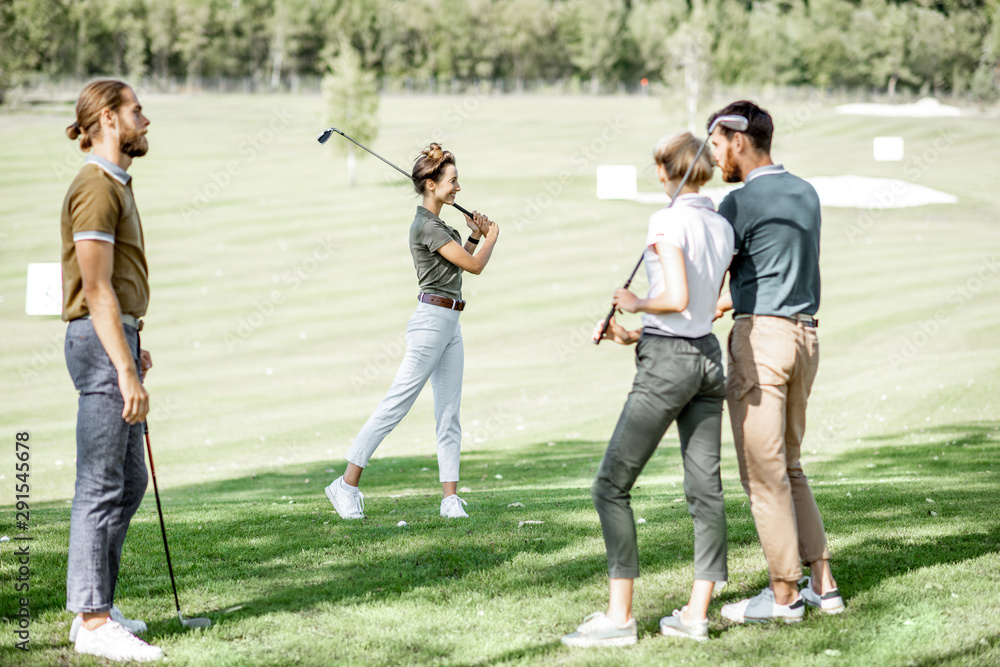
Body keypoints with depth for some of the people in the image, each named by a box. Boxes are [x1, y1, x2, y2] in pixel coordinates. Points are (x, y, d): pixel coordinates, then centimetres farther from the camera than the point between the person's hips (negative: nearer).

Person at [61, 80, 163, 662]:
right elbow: (97, 288, -20)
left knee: (130, 482, 13)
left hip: (115, 338, 11)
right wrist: (125, 370, -24)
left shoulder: (115, 184, 18)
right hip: (100, 340, -11)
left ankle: (95, 606, 19)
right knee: (101, 486, -8)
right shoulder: (96, 189, -15)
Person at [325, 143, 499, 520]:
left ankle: (450, 498, 3)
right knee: (396, 404, -9)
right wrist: (492, 235, 5)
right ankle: (347, 484, -5)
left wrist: (475, 236, 14)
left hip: (450, 323, 10)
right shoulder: (426, 225, -14)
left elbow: (461, 263, 28)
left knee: (449, 414, 5)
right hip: (432, 320, -10)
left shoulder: (437, 224, 16)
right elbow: (474, 266, -12)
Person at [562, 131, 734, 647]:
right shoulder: (723, 227, 10)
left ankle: (619, 617, -5)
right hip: (708, 358, 8)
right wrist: (634, 336, 15)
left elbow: (677, 299, -21)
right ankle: (696, 614, 9)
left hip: (666, 360, -8)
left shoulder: (668, 221, -13)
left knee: (611, 486, -2)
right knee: (705, 488, 7)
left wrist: (635, 304, -3)